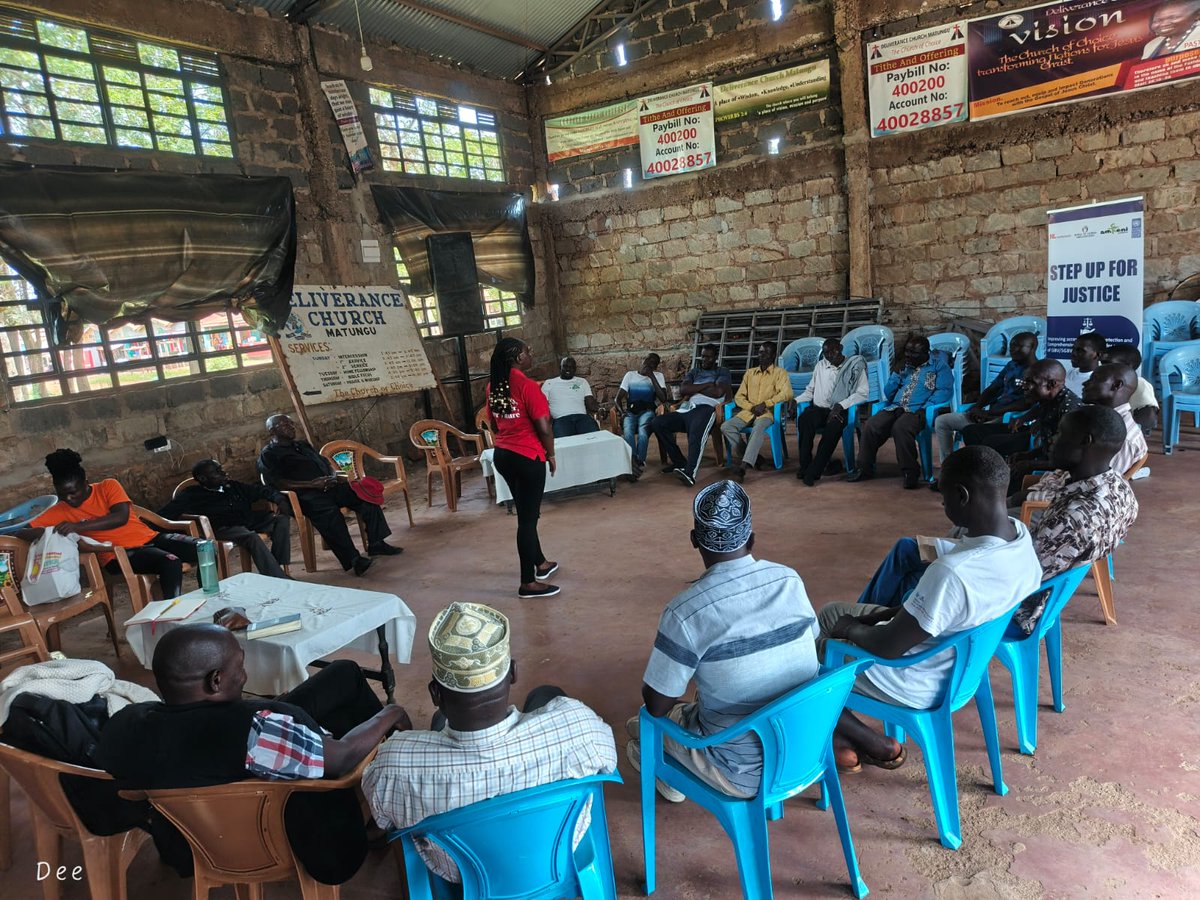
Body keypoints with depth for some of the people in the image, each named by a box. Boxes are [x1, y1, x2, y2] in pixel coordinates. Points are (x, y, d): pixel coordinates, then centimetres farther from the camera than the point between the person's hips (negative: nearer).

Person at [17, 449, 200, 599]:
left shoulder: (108, 486, 5)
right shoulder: (60, 511, 8)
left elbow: (121, 517, -11)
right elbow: (22, 532, 4)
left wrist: (79, 526, -21)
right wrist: (45, 533, -18)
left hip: (150, 538, 3)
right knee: (170, 562, -35)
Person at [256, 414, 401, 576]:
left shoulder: (304, 445, 30)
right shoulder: (268, 455, 7)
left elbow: (325, 463, 29)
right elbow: (276, 483, -9)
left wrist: (334, 477, 4)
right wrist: (311, 484, -17)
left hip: (329, 486, 8)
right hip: (305, 495, -7)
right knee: (328, 511, -38)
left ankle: (376, 544, -10)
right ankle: (352, 559, -42)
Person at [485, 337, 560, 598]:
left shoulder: (493, 386, 5)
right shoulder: (527, 385, -18)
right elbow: (544, 428, -18)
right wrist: (550, 454, -3)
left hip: (502, 455, 8)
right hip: (528, 457, -8)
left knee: (526, 513, 21)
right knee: (528, 518, 0)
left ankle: (540, 563, 38)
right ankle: (528, 583, 7)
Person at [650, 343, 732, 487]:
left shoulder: (722, 372, 19)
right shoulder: (693, 372, 30)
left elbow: (718, 392, -2)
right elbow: (682, 390, 10)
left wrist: (693, 390, 8)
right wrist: (706, 385, 3)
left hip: (704, 408, -5)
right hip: (685, 409, 5)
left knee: (696, 435, -38)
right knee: (657, 423, -17)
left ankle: (690, 472, -54)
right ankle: (679, 461, -7)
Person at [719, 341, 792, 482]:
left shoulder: (780, 373, 6)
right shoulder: (750, 373, 20)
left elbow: (787, 393, -10)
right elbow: (739, 397, 15)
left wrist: (765, 404, -17)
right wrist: (751, 407, -5)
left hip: (767, 413, -5)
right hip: (748, 412, 5)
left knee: (758, 429, -38)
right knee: (726, 426, -22)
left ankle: (743, 465, -46)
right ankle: (751, 456, -17)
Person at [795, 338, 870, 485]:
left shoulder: (855, 366, 4)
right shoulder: (820, 365, 19)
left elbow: (863, 393, -5)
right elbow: (810, 390, 24)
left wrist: (841, 405, -17)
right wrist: (796, 400, 3)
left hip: (839, 411, -3)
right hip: (819, 409, 3)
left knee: (833, 426, -39)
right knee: (804, 419, -33)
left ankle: (814, 471, -33)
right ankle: (804, 465, -27)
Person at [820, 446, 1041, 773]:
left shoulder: (953, 572, -39)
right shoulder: (1020, 534, -11)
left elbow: (889, 647, -27)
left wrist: (849, 628, -8)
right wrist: (887, 613, 3)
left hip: (918, 684, -9)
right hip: (961, 655, 9)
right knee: (830, 612, 21)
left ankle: (880, 747, 16)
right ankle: (844, 738, 26)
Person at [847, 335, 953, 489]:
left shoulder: (938, 365, 9)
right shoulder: (905, 366, 24)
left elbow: (944, 390, -5)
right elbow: (888, 394, 21)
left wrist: (926, 407, -19)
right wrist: (897, 373, 7)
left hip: (916, 410, -5)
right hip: (895, 407, 5)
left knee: (900, 427, -37)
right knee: (871, 426, -23)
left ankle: (910, 472, -25)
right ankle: (865, 468, -11)